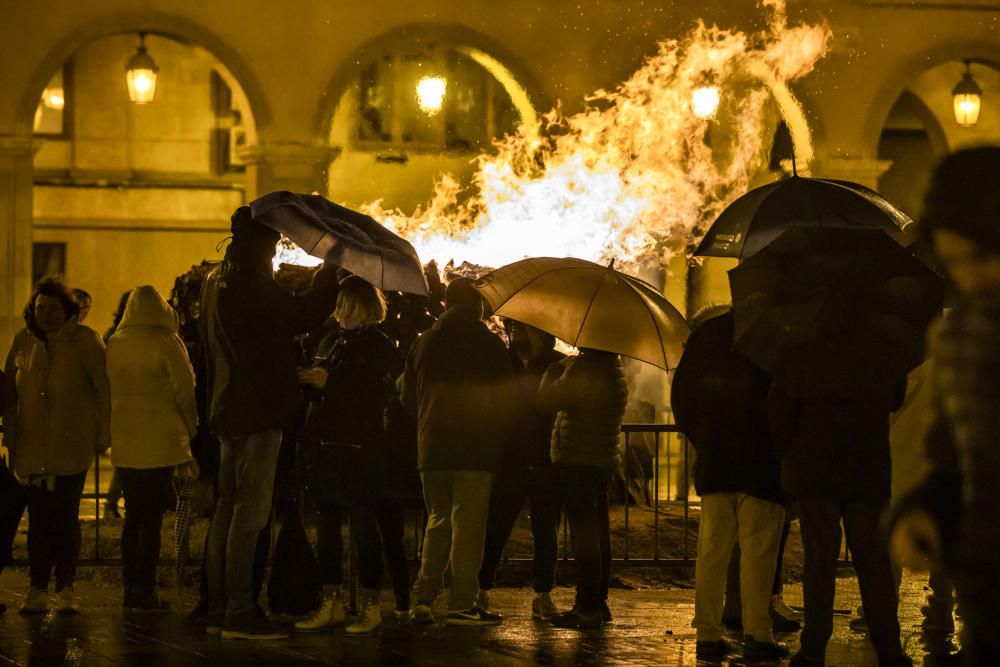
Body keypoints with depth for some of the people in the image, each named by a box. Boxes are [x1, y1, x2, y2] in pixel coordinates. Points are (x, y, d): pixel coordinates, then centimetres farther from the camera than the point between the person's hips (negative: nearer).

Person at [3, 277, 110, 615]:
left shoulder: (85, 340, -2)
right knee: (39, 518, 2)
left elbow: (103, 389, 0)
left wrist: (102, 436, -3)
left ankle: (65, 589, 8)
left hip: (72, 447, -2)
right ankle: (38, 590, 6)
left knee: (66, 518, 1)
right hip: (32, 446, 2)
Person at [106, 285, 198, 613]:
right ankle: (145, 590, -1)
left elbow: (108, 388, 11)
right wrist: (190, 427, 5)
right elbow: (185, 387, -10)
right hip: (160, 441, -5)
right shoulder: (166, 342, -11)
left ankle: (130, 588, 16)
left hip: (124, 441, 5)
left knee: (133, 515, 14)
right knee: (152, 517, 0)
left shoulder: (115, 344, 4)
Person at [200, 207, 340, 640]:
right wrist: (331, 271, -6)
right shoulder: (248, 281, -16)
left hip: (228, 409, 10)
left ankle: (219, 609, 15)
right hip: (257, 410, -10)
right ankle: (239, 612, -9)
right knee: (250, 511, -9)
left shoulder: (216, 282, 15)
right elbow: (302, 315, -18)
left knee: (228, 508, 12)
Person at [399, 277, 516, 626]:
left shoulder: (423, 343, 8)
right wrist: (499, 439, 13)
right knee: (469, 523, -2)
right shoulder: (489, 345, -3)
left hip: (431, 449, 4)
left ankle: (423, 598, 7)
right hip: (475, 450, -4)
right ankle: (463, 604, -4)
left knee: (438, 520, 15)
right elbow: (506, 399, -2)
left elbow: (407, 395, 13)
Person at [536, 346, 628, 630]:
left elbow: (545, 402, -15)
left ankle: (588, 607, -8)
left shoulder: (583, 367, -18)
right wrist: (562, 369, 20)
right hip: (604, 459, 9)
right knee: (599, 532, 14)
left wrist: (551, 373, 0)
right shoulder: (613, 367, 11)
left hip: (578, 460, -9)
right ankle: (599, 603, 20)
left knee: (583, 533, -8)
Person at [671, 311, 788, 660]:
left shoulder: (706, 332, 7)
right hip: (761, 462, -4)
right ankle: (756, 634, -5)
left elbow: (681, 395, 10)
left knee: (712, 548, 7)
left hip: (713, 461, 4)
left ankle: (708, 634, 6)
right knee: (758, 550, -2)